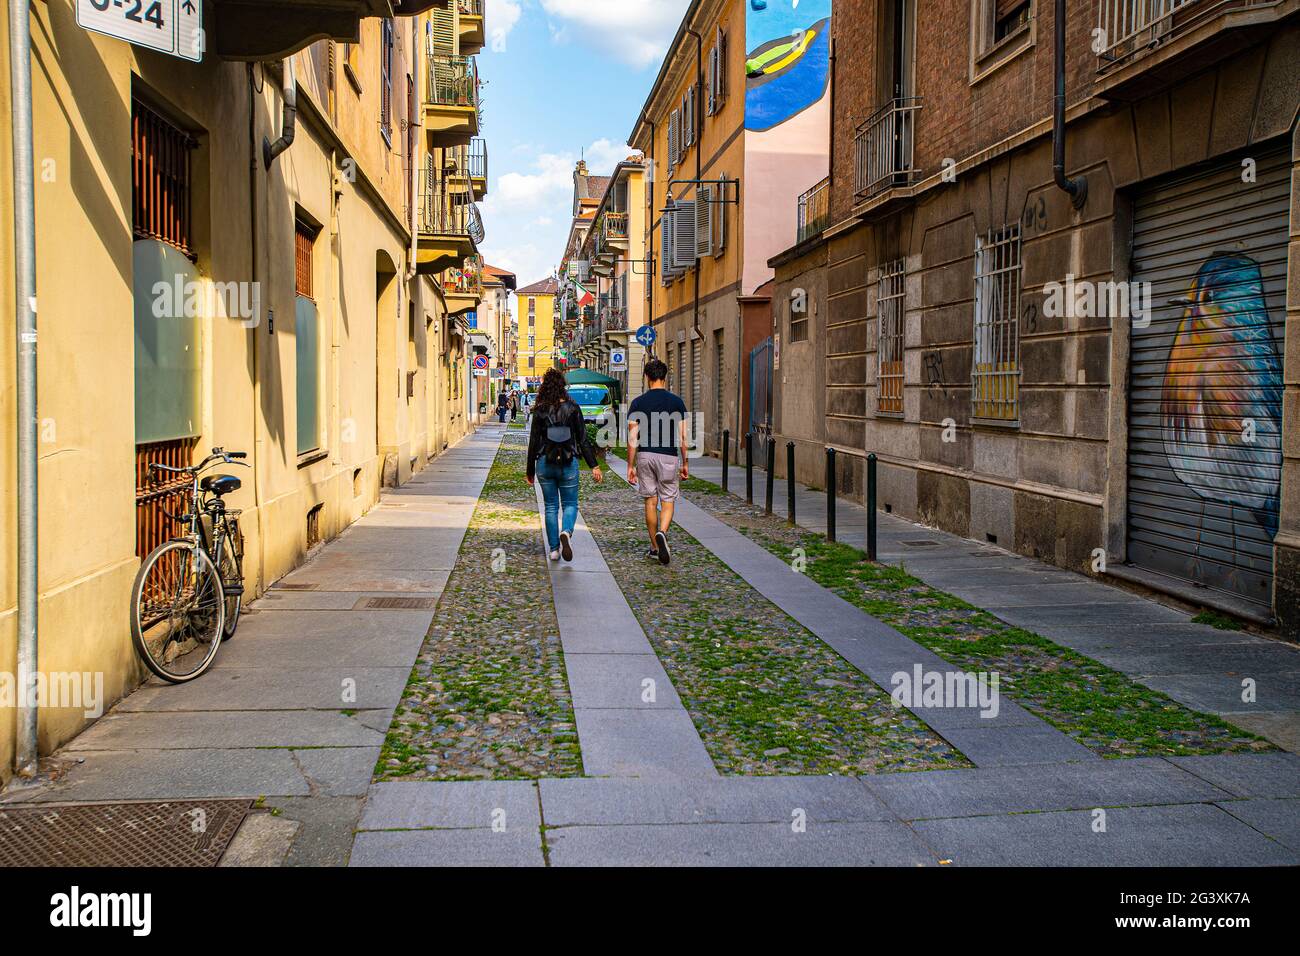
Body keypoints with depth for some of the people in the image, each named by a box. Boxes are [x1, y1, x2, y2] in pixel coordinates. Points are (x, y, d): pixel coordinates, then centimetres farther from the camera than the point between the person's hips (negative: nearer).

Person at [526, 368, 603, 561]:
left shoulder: (540, 411, -4)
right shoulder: (572, 408, -4)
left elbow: (534, 442, -2)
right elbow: (583, 439, -4)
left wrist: (530, 471, 7)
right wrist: (594, 466, -1)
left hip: (545, 464, 1)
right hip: (568, 464, -1)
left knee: (551, 506, 12)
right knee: (570, 504, 11)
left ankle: (554, 549, 10)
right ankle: (566, 532, -20)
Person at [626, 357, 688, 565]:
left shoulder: (638, 403, 0)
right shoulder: (676, 402, 0)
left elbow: (632, 437, -3)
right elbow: (682, 437, -1)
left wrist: (630, 466, 2)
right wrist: (684, 464, 7)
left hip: (645, 456, 1)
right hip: (668, 457, -1)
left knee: (650, 501, 10)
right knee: (668, 502, 6)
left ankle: (655, 547, 16)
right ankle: (662, 533, -22)